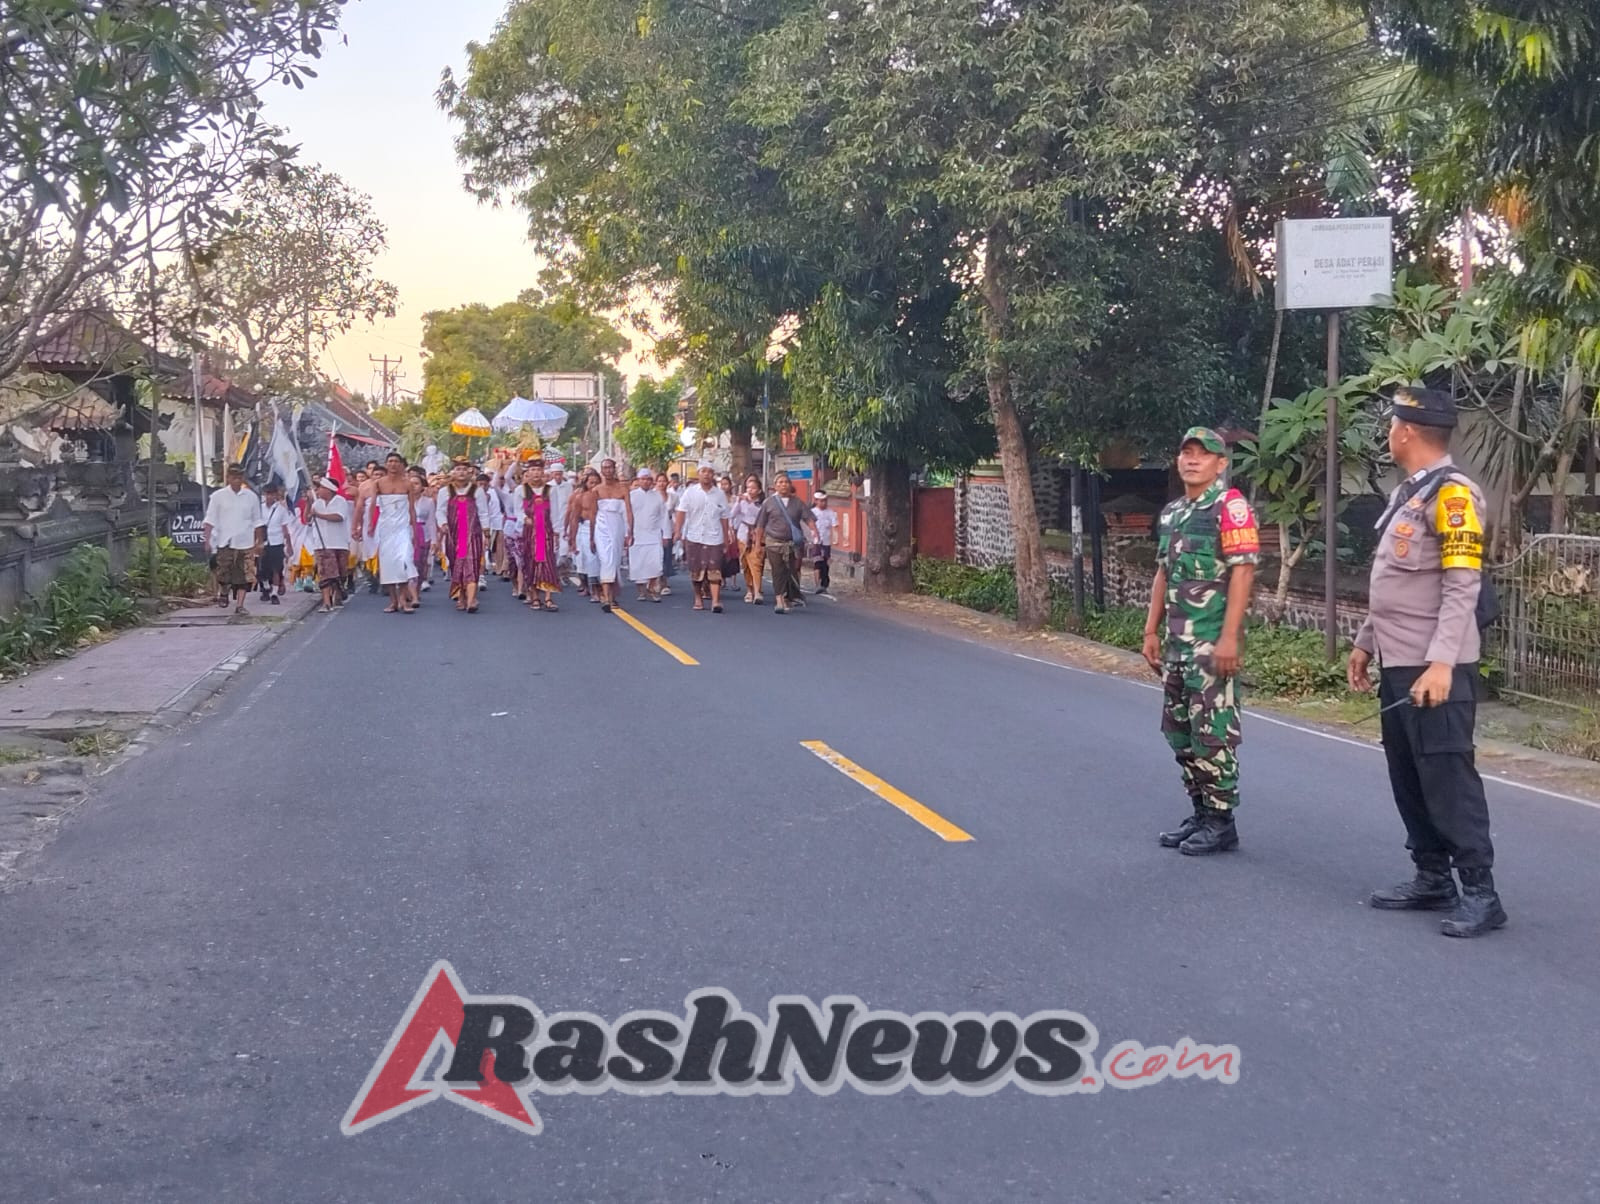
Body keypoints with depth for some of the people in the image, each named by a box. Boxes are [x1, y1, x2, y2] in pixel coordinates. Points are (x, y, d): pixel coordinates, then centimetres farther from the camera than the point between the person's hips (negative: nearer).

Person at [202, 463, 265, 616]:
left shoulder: (251, 497, 6)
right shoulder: (218, 496, 1)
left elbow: (258, 522, 11)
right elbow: (210, 520, 0)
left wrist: (259, 543, 8)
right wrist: (207, 540, -9)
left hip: (245, 543, 1)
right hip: (225, 543, -1)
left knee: (244, 576, -1)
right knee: (224, 575, -7)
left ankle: (239, 605, 6)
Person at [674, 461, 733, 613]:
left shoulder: (720, 494, 6)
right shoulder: (690, 492, 3)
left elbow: (724, 518, 9)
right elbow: (681, 512, -2)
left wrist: (726, 538, 9)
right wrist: (678, 530, -14)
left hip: (714, 538, 0)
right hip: (694, 537, 0)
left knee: (714, 571, -9)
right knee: (696, 571, 7)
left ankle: (716, 602, -14)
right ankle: (698, 599, 22)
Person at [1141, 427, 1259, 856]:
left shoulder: (1230, 506, -9)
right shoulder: (1171, 513, 16)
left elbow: (1242, 572, -15)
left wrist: (1229, 636, -20)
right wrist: (1152, 631, 17)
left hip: (1212, 640, -8)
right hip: (1176, 639, 9)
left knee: (1213, 730, -5)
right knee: (1180, 729, 12)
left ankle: (1221, 821, 3)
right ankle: (1201, 811, 23)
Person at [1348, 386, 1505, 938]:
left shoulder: (1451, 493, -14)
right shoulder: (1407, 492, 16)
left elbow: (1462, 588, -20)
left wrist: (1440, 664, -26)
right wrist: (1365, 642, 23)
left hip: (1434, 670, -10)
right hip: (1399, 666, 10)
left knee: (1448, 779, -6)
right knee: (1409, 780, 13)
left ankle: (1480, 892, 1)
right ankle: (1433, 880, 22)